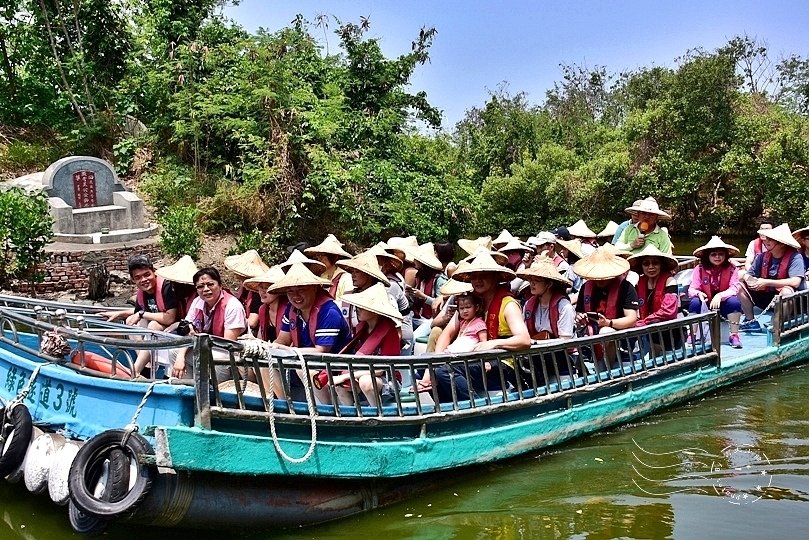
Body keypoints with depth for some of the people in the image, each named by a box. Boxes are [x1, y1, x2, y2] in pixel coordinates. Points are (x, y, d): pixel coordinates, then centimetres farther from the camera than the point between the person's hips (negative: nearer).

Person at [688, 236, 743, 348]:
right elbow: (691, 289, -12)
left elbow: (734, 289, -19)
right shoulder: (700, 269, -9)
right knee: (695, 302, -29)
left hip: (723, 305, 0)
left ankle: (734, 335, -18)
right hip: (706, 305, 0)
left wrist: (720, 296, -36)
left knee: (734, 301, -30)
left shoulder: (731, 269, -10)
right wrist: (698, 293, -36)